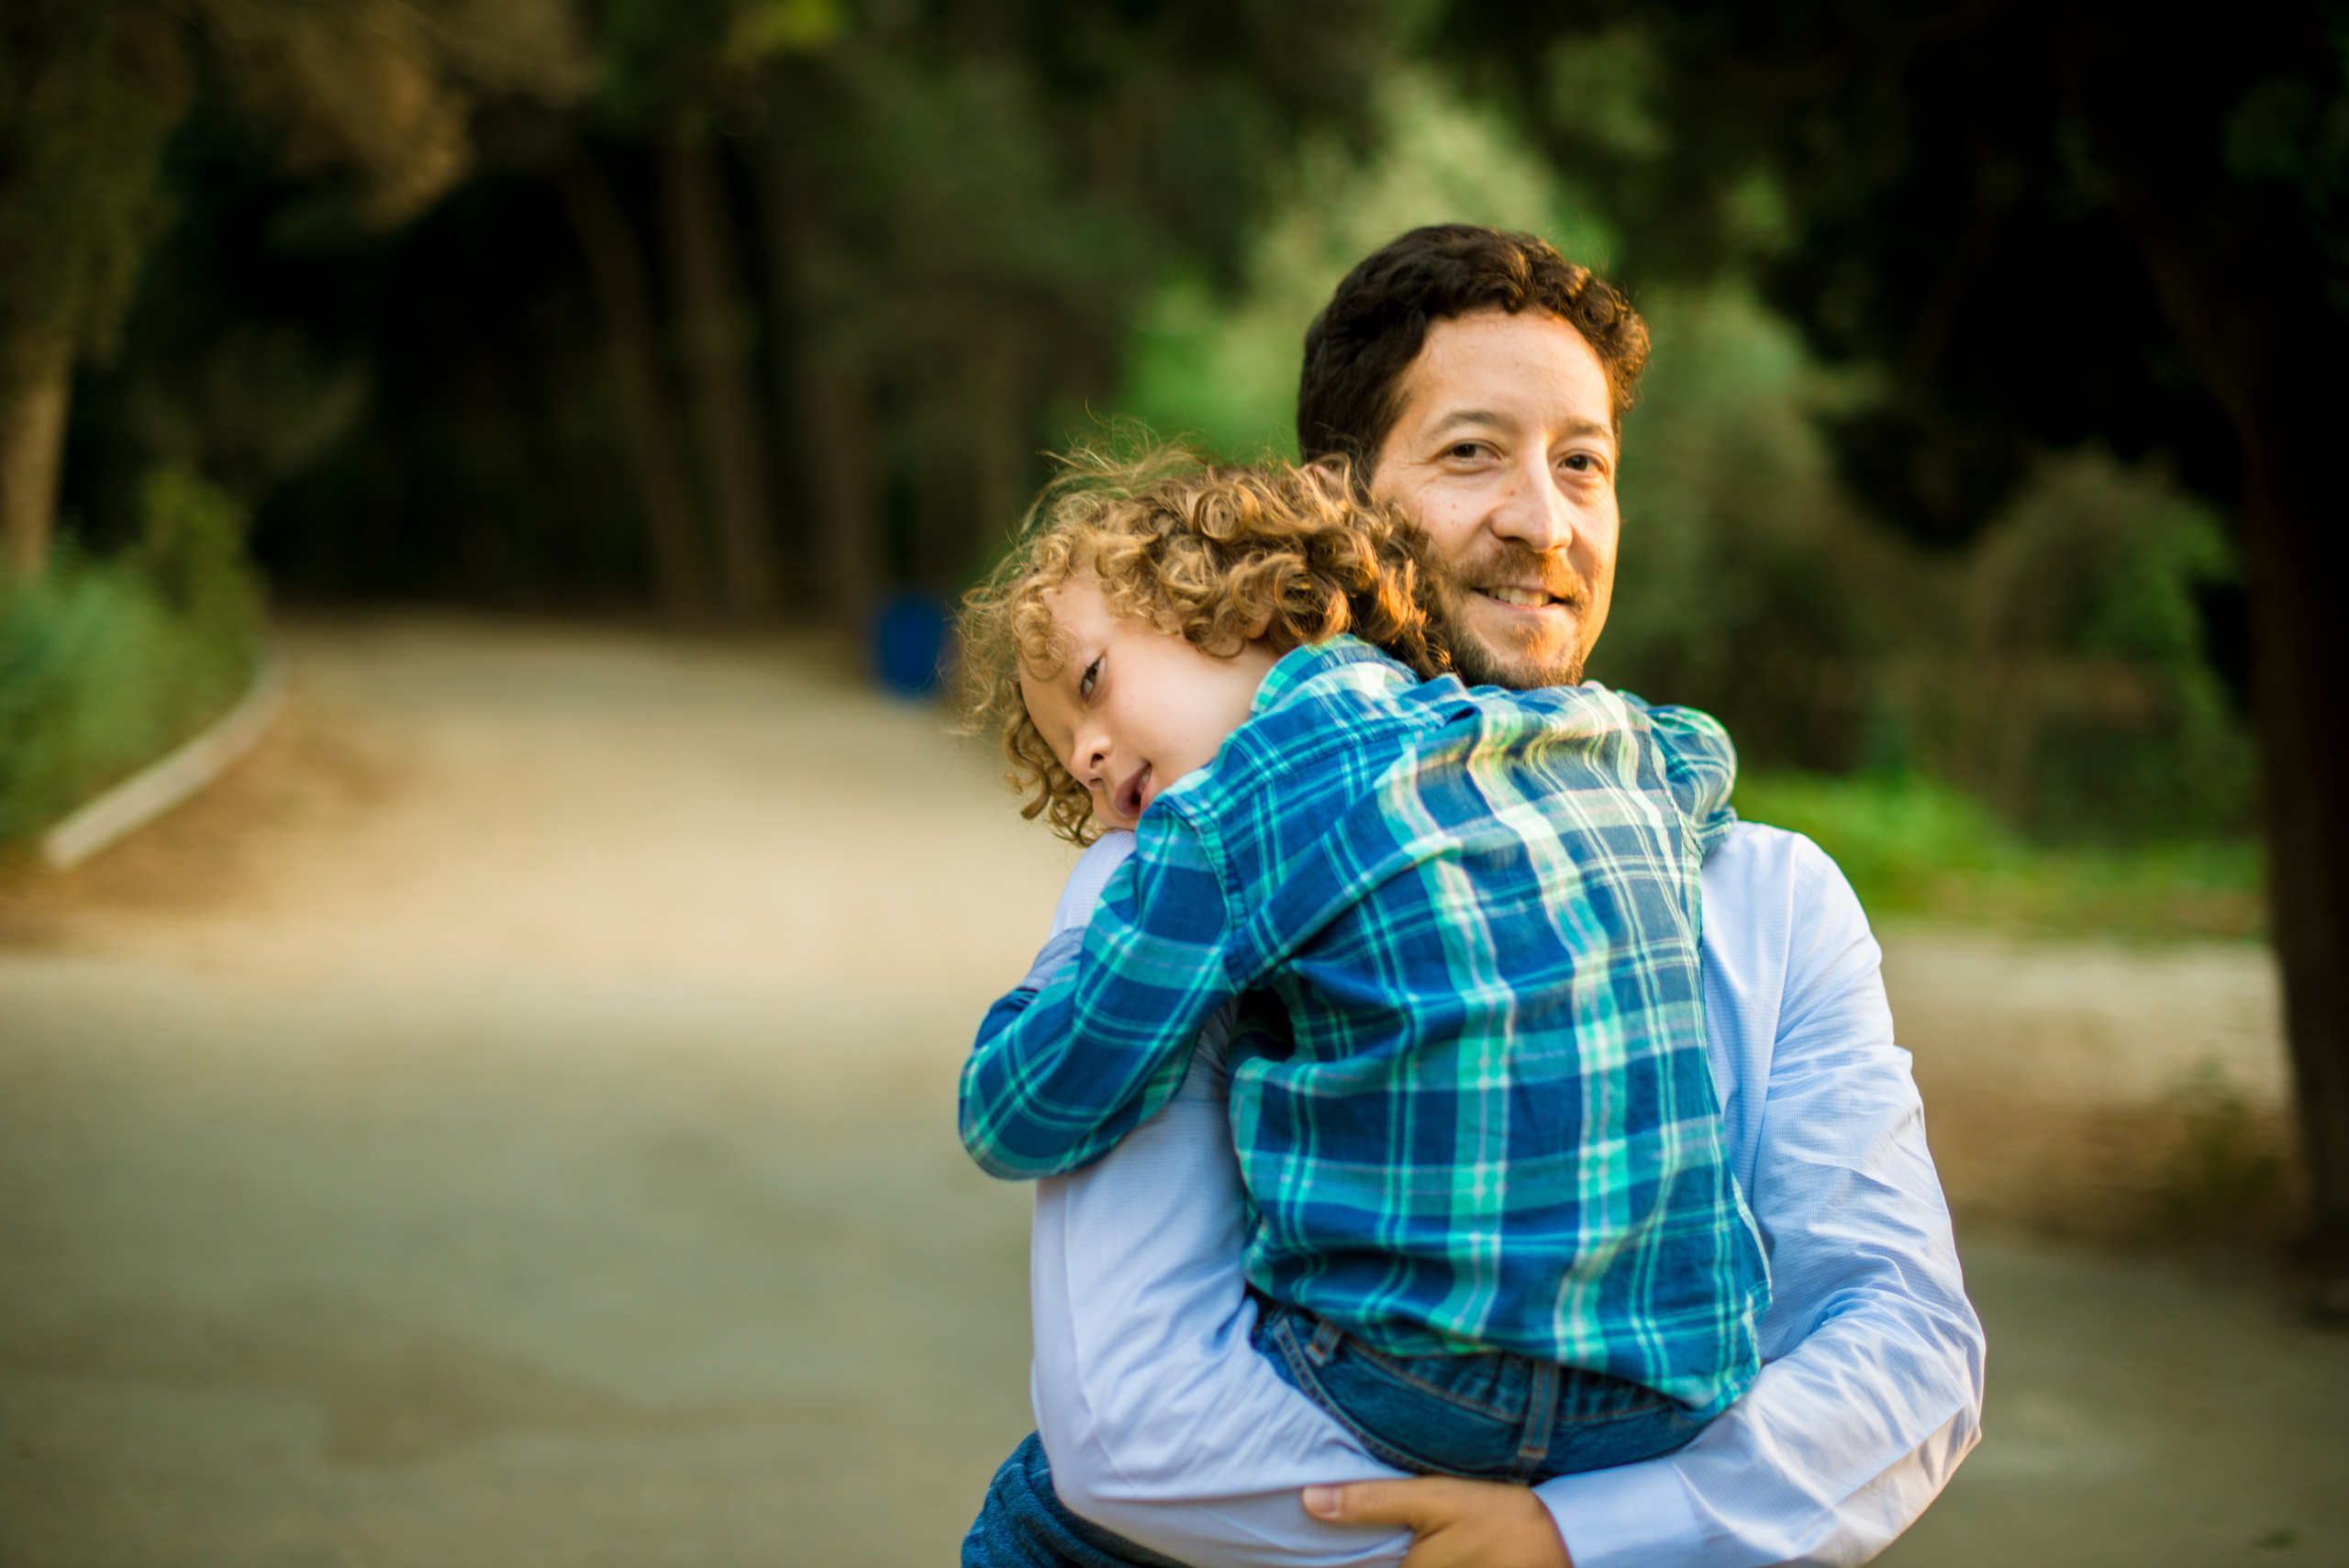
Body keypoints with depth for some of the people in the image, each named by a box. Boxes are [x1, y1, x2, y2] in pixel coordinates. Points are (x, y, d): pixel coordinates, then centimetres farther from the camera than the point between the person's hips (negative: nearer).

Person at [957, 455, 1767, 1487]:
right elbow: (1699, 753, 38)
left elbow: (1019, 1121, 0)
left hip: (1409, 1409, -6)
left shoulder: (1218, 828, -5)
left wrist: (1064, 967, 20)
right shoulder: (1606, 743, 14)